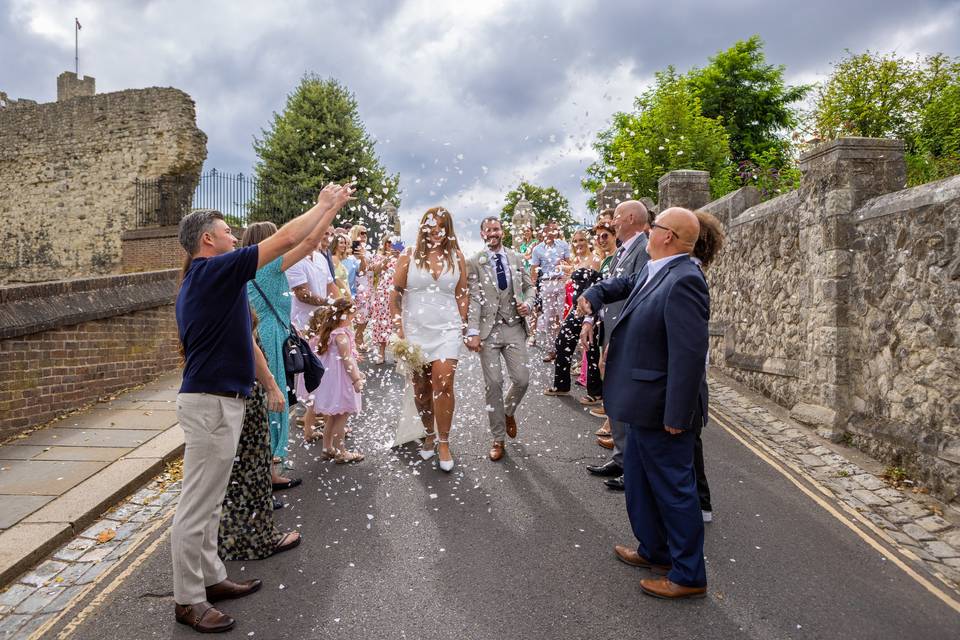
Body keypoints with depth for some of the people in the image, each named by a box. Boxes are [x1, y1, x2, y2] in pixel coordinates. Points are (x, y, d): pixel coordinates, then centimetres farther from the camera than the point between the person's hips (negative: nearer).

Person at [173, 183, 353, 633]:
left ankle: (211, 578, 30)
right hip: (211, 404, -11)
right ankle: (188, 601, 11)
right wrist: (325, 204, -2)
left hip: (215, 400, 11)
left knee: (208, 501, 18)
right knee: (197, 505, 0)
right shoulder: (217, 270, -14)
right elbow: (287, 239, -15)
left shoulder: (199, 281, 17)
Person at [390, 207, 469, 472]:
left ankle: (444, 443, 0)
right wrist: (399, 329, -2)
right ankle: (429, 435, 27)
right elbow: (395, 295, 3)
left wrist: (462, 327, 7)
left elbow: (462, 295, 9)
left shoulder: (456, 256, 4)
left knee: (443, 383, -13)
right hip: (415, 330, 1)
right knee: (421, 387, 9)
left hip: (447, 330, -1)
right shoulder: (409, 256, 1)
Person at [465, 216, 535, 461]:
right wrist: (473, 332, -14)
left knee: (522, 379, -2)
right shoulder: (474, 263, -1)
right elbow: (473, 299, -7)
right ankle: (498, 439, 16)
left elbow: (529, 287, 18)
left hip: (514, 327, 3)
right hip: (489, 329, -2)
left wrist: (528, 303, -4)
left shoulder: (516, 259, 9)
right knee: (493, 384, 1)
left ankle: (508, 412, 33)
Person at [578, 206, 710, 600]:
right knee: (639, 479, 23)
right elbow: (625, 283, 29)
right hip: (645, 406, 10)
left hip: (661, 408, -10)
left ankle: (689, 576, 21)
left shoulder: (683, 281, -24)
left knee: (673, 489, 4)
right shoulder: (655, 271, 6)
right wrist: (594, 294, 11)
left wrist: (676, 414, -25)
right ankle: (655, 552, 41)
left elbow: (690, 353, -28)